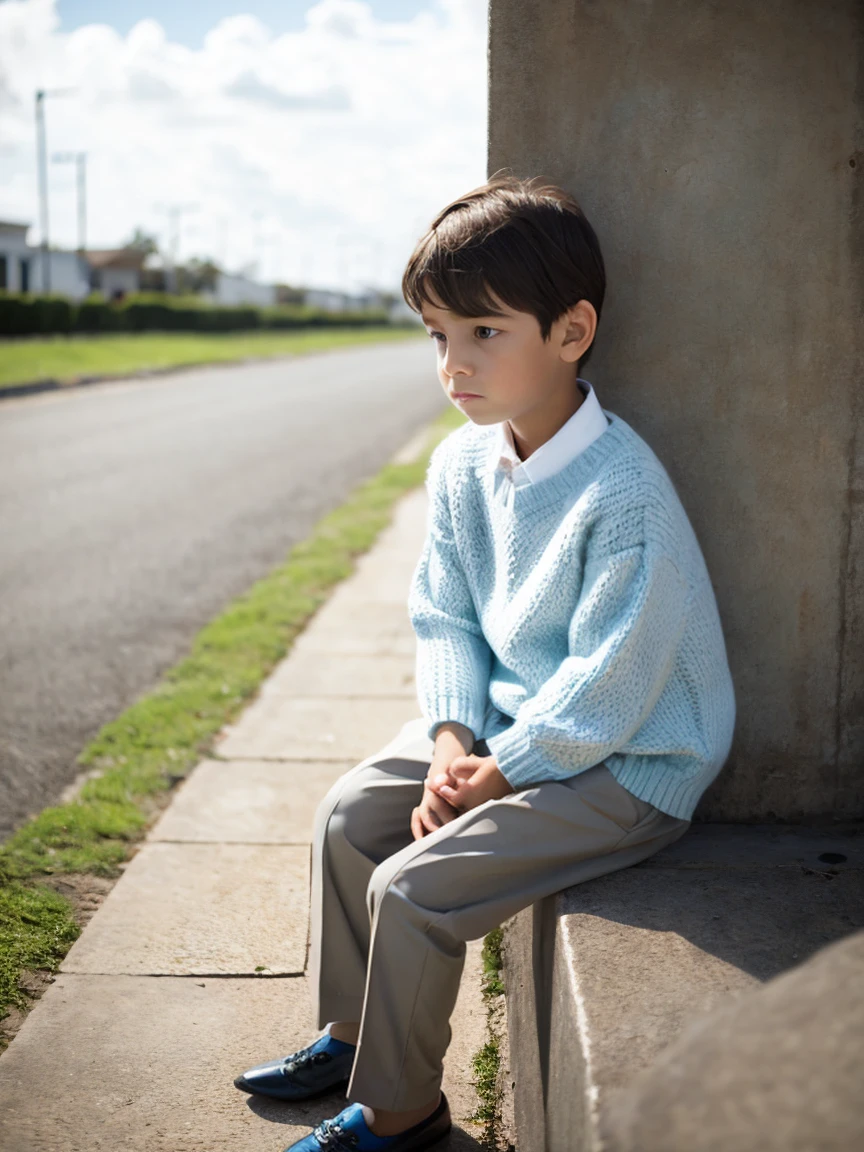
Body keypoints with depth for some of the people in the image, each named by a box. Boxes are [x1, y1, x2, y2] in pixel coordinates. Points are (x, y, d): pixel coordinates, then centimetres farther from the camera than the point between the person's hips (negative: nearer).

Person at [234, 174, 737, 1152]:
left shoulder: (624, 495, -27)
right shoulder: (462, 465, -1)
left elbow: (606, 690, -24)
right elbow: (444, 617, 6)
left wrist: (498, 772, -16)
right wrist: (452, 736, -9)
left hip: (622, 765, -8)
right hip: (506, 722, 9)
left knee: (412, 889, -16)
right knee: (349, 815, 7)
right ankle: (350, 1031, 28)